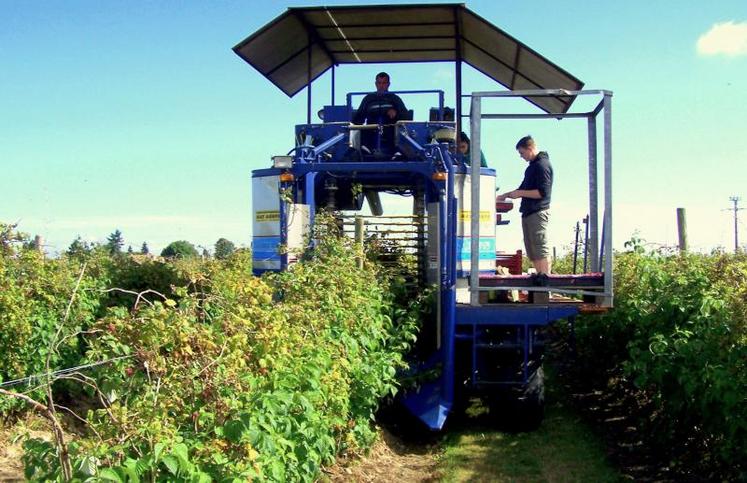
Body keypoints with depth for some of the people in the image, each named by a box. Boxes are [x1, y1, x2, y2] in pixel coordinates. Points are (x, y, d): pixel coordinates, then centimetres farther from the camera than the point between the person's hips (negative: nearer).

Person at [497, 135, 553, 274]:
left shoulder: (542, 165, -11)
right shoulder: (533, 165, 19)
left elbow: (542, 192, -18)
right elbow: (525, 187, 29)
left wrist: (520, 193, -12)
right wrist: (504, 196, 23)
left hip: (538, 212, -10)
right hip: (528, 212, 10)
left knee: (541, 249, -10)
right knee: (531, 251, 9)